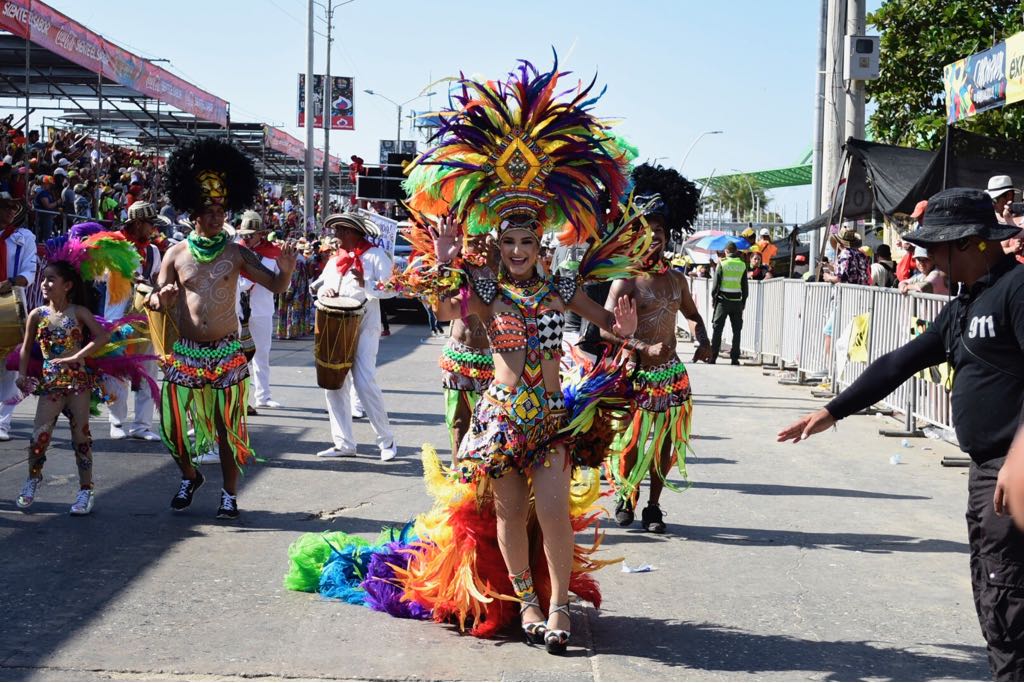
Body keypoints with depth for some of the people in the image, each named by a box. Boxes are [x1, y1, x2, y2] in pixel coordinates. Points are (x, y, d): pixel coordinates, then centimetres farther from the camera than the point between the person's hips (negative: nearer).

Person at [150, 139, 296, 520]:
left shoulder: (236, 253, 1)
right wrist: (161, 299, -18)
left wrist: (286, 269, -25)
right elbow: (158, 301, 6)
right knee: (174, 423, 4)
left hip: (227, 352, -1)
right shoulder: (176, 254, 3)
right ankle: (189, 476, 32)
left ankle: (229, 494, 19)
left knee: (228, 426, 4)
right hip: (185, 352, 1)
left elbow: (276, 286, -3)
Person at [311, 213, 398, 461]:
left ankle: (387, 440, -1)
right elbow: (319, 285, 22)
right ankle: (344, 443, 12)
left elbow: (392, 287, -8)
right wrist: (324, 290, -1)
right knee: (333, 384, 3)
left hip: (364, 326, -7)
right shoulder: (335, 258, 18)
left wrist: (366, 284, -23)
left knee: (365, 382, -14)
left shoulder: (374, 254, -1)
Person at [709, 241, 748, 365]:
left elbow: (716, 283, -5)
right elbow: (745, 286, 6)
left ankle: (713, 356, 0)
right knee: (736, 330, 7)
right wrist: (744, 301, 14)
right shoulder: (742, 265, 3)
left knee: (717, 329, 3)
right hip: (737, 301, 2)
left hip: (723, 300, -2)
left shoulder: (722, 264, -4)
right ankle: (735, 357, 4)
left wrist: (713, 297, 6)